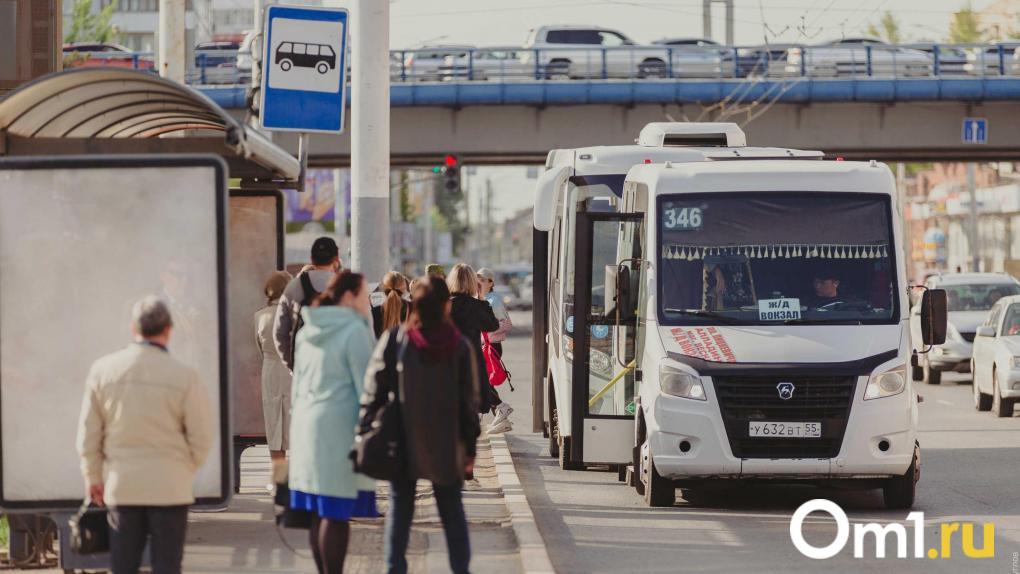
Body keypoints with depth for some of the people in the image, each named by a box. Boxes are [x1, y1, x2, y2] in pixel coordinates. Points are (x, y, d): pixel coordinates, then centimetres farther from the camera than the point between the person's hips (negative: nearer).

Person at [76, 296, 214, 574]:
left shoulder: (103, 370, -3)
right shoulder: (184, 376, -11)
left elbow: (88, 433, 2)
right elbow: (201, 438, -6)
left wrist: (92, 477, 15)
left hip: (121, 487, 2)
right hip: (169, 488, -2)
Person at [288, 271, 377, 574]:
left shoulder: (307, 332, 13)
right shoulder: (354, 331, -10)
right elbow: (366, 387, -12)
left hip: (307, 426, 8)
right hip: (340, 428, -8)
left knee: (319, 514, 11)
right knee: (337, 514, -6)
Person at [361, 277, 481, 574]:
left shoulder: (394, 339, -7)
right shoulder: (459, 346, -6)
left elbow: (374, 388, -6)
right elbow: (469, 401, -2)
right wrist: (470, 446, 6)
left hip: (403, 441, 0)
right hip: (446, 445, 0)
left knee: (399, 508, 10)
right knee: (452, 509, 12)